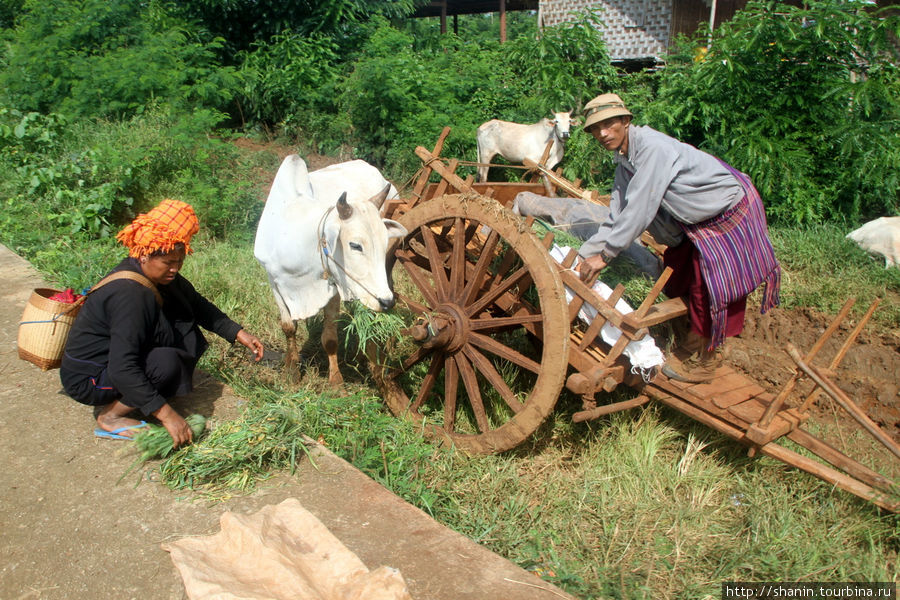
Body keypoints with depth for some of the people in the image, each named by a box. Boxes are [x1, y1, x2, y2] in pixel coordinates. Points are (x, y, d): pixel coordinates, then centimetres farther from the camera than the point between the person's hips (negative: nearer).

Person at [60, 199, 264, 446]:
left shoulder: (158, 274, -5)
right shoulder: (130, 295, -31)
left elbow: (198, 305, 7)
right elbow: (122, 368, -36)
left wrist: (239, 333, -5)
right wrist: (166, 414, -38)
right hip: (87, 380, -9)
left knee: (189, 337, -4)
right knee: (167, 362, -29)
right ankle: (109, 415, -8)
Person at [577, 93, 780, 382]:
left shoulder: (653, 147, -30)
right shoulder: (624, 163, -1)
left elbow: (639, 210, -31)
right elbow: (617, 217, 0)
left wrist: (604, 254, -25)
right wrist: (586, 254, -7)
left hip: (731, 211, -9)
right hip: (699, 221, 9)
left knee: (709, 286, -5)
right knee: (680, 281, 16)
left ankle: (704, 360, 14)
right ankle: (696, 338, 38)